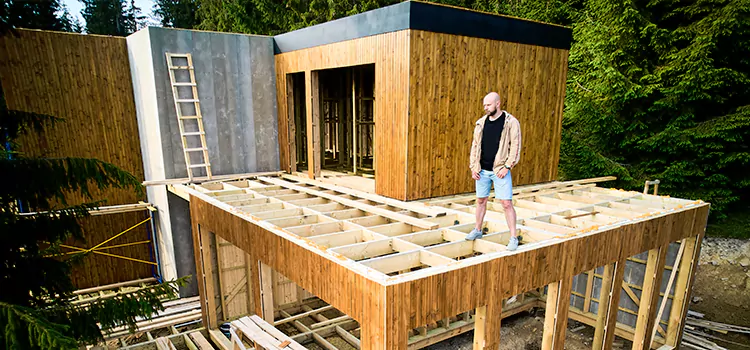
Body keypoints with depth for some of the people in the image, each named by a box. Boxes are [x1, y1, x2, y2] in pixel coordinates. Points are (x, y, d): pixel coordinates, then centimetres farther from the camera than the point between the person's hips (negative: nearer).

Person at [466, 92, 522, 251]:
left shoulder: (511, 122, -6)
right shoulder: (481, 123, 7)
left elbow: (515, 146, -8)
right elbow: (475, 145, 11)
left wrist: (507, 167, -15)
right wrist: (473, 167, 5)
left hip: (500, 170, -4)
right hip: (482, 170, 5)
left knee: (507, 203, -5)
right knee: (481, 200, 14)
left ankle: (513, 237, 4)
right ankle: (477, 230, 30)